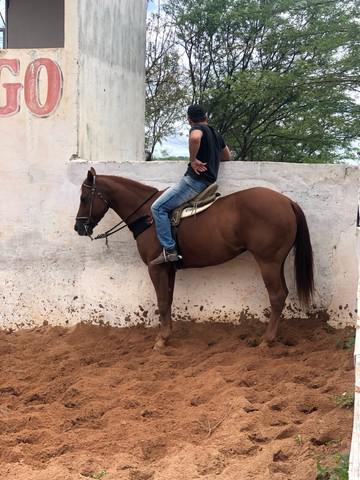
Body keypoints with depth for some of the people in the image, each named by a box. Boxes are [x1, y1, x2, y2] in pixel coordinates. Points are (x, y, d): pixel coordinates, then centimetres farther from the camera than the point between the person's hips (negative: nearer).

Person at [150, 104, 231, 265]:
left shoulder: (197, 128, -5)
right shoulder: (216, 134, 21)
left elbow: (195, 138, -32)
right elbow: (227, 156, 36)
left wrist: (193, 160, -21)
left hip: (195, 179, -10)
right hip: (209, 181, 10)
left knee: (158, 207, -11)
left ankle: (169, 250, -19)